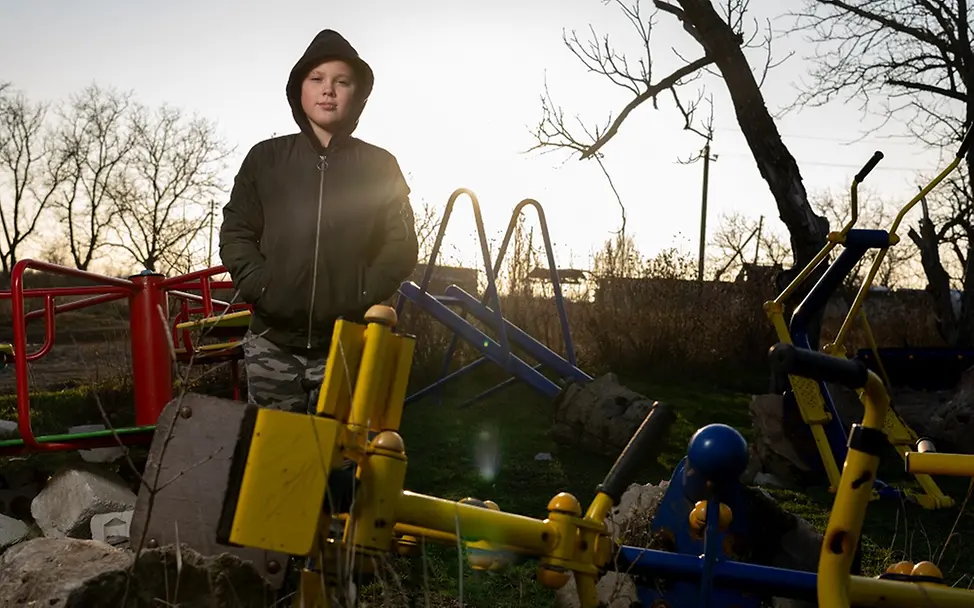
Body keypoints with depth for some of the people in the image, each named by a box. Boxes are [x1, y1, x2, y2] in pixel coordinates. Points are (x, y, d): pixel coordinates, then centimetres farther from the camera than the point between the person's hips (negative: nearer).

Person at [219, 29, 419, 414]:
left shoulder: (380, 166, 9)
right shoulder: (265, 158, 10)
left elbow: (401, 244, 5)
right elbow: (235, 234, 9)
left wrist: (362, 297, -9)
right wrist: (261, 290, -7)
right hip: (273, 341, 1)